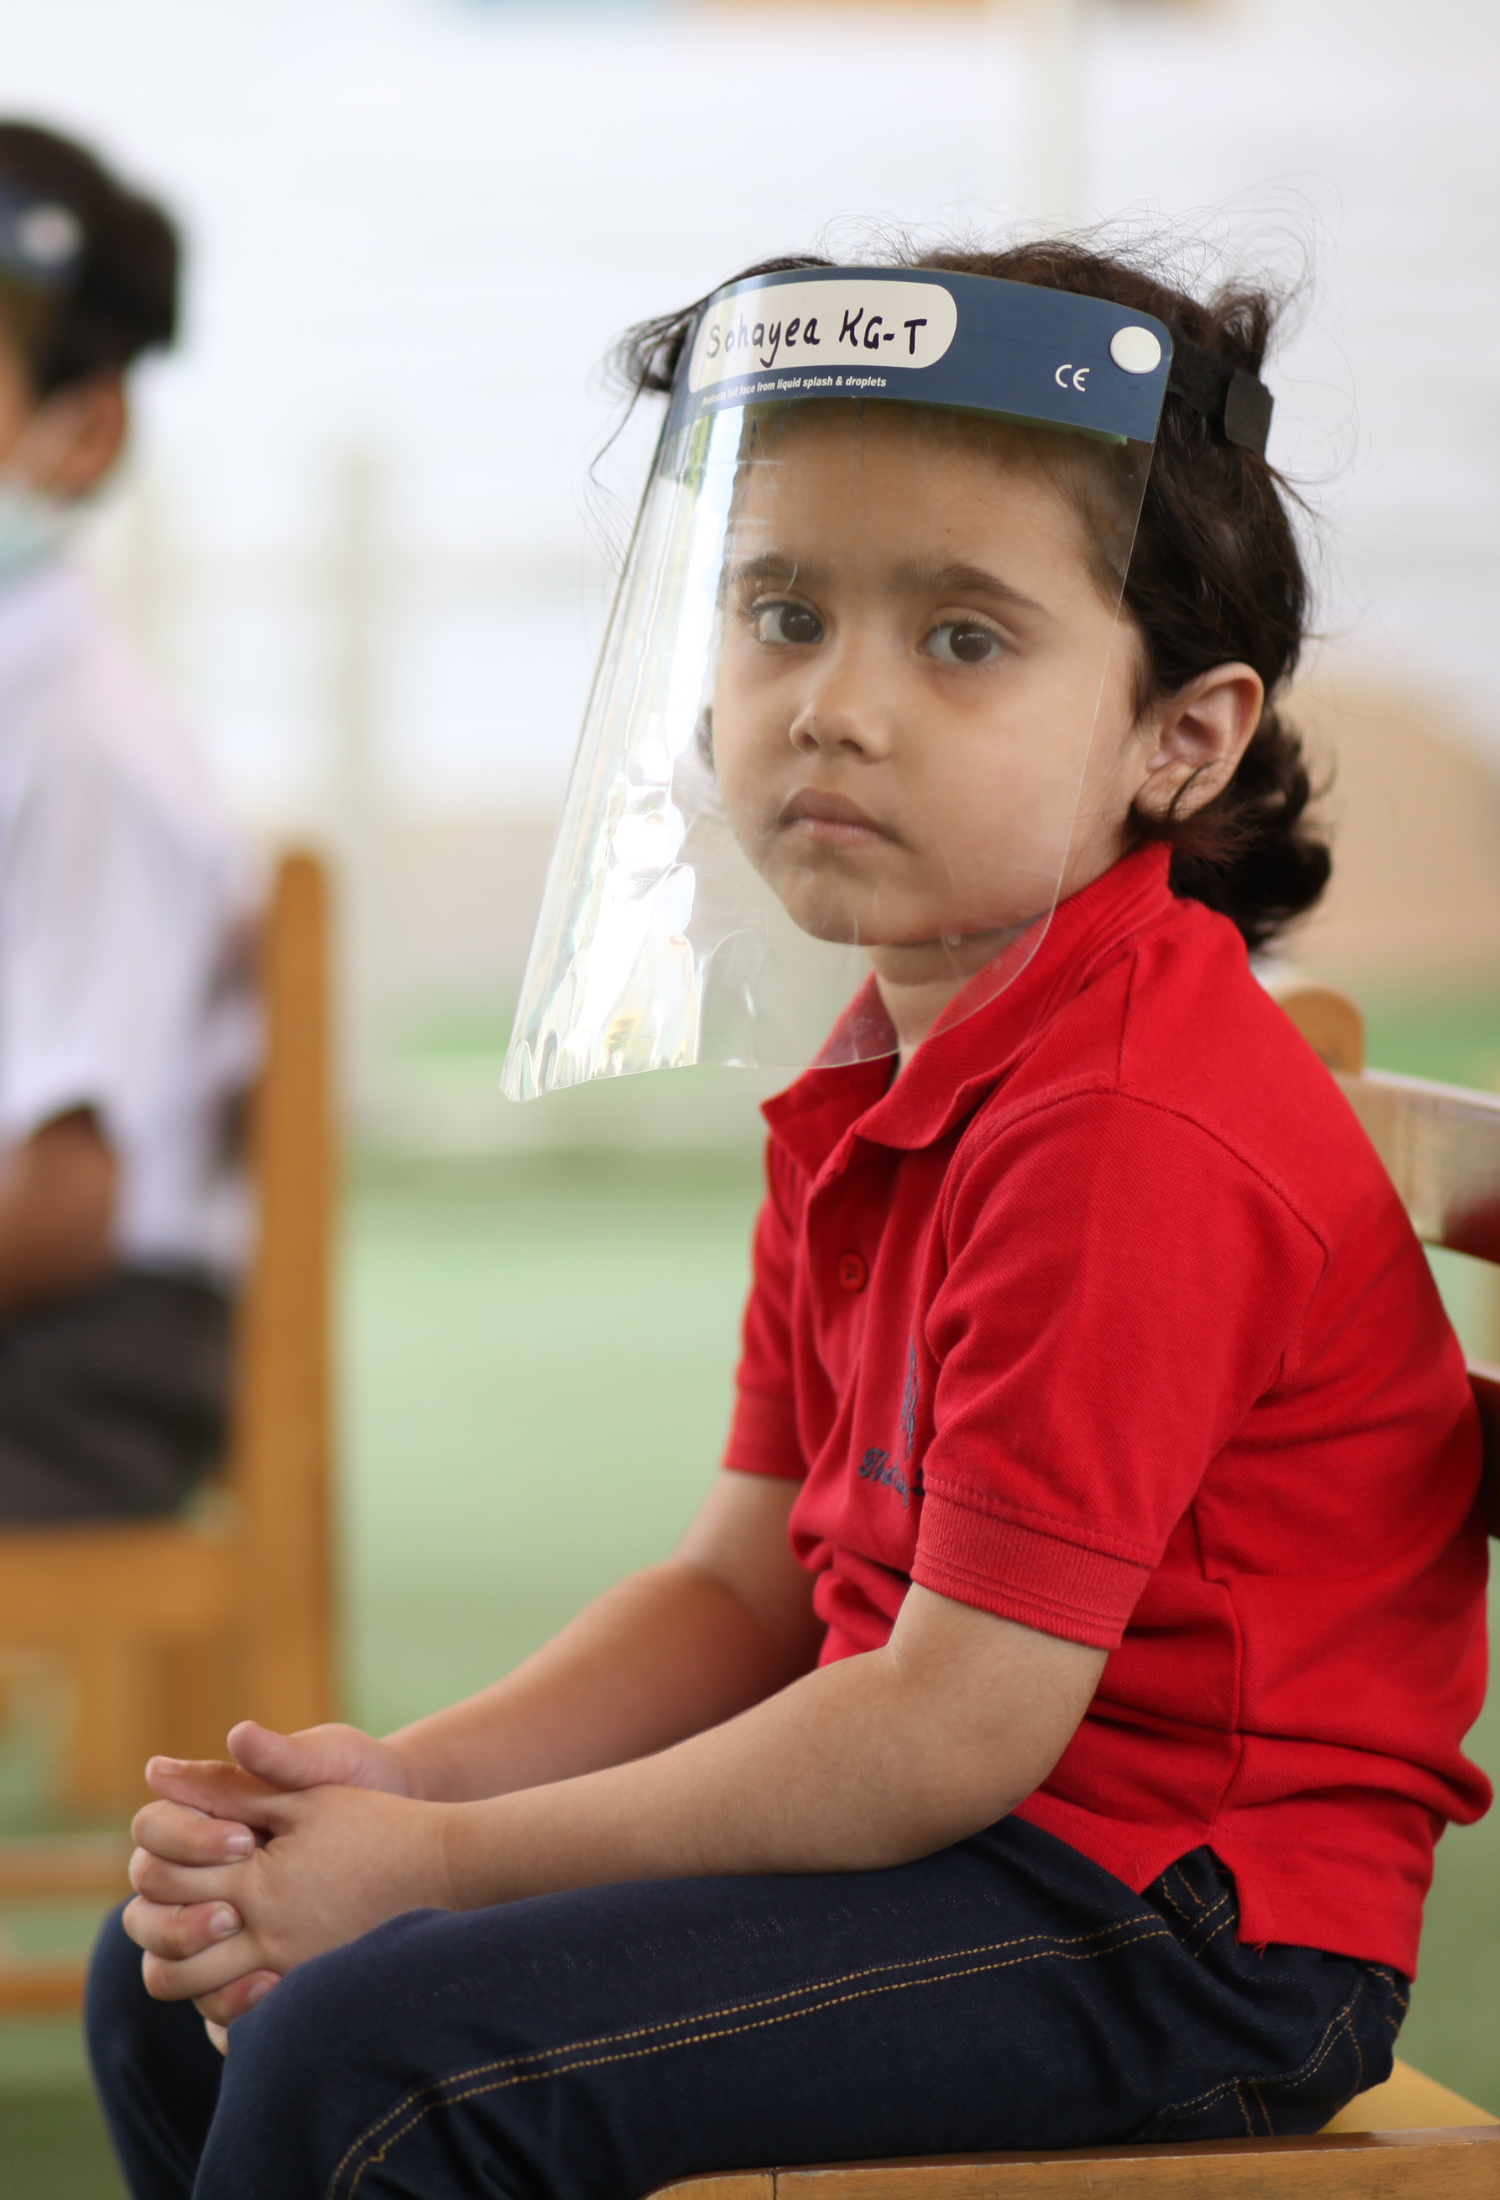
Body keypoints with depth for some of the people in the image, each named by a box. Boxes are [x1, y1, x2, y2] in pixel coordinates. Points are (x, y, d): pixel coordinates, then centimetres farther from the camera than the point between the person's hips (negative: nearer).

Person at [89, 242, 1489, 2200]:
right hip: (962, 1831, 10)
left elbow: (955, 1724, -23)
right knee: (184, 1991, 13)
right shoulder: (878, 1084, 11)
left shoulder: (1126, 1133, -22)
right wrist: (404, 1781, -6)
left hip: (1171, 1926, -10)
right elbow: (745, 1591, 11)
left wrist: (441, 1860, -16)